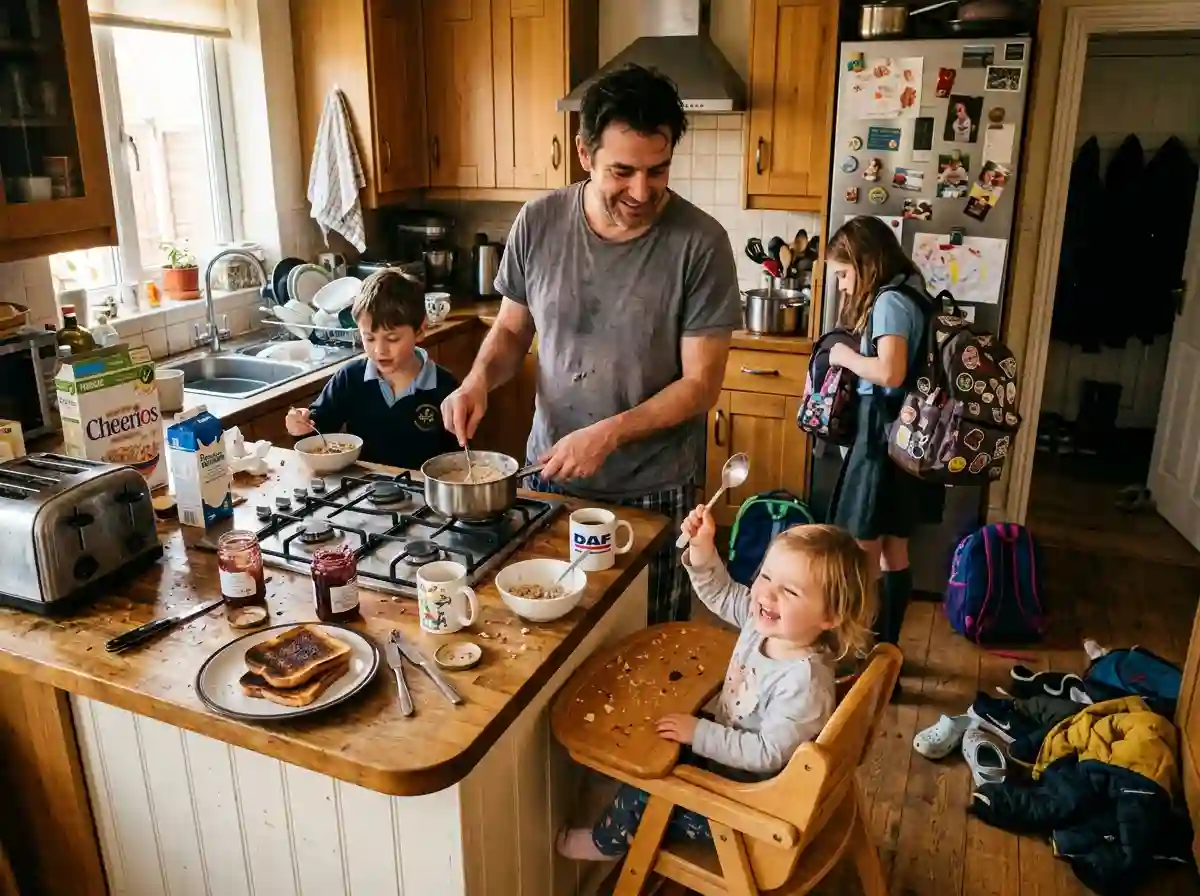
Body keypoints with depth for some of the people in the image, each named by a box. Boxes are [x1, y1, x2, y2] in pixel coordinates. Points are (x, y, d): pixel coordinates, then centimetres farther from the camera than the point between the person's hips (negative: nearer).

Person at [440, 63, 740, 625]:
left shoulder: (700, 244, -15)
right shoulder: (539, 223, -5)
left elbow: (700, 384, -13)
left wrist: (608, 435, -24)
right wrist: (479, 380, -11)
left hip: (653, 494, -2)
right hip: (550, 478, 3)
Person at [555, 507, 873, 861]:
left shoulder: (803, 680, -36)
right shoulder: (762, 620, -14)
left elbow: (768, 753, -32)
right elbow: (721, 594, 2)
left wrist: (700, 734, -28)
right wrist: (702, 548, -14)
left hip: (747, 790, -8)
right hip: (725, 748, 8)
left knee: (643, 792, 1)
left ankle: (609, 839, 34)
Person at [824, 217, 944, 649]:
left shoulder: (889, 302, -15)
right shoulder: (910, 297, 13)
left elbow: (891, 372, -28)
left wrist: (846, 356, -13)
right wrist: (854, 357, 5)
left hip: (883, 436, -10)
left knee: (863, 553, 1)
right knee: (893, 550, 17)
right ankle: (886, 646, 29)